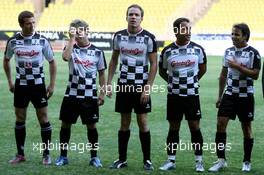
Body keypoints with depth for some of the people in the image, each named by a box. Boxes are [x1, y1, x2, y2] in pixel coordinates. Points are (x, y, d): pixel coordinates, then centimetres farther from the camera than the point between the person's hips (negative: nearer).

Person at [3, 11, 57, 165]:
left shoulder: (42, 40, -6)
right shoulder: (13, 41, -2)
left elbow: (52, 62, 3)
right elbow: (6, 61, 14)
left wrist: (52, 84, -2)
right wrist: (10, 82, 9)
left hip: (38, 84, -2)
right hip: (20, 85, 2)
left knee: (43, 119, -1)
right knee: (20, 119, 7)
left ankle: (46, 154, 8)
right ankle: (20, 154, 16)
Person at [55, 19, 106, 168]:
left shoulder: (97, 52, 0)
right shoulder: (71, 48, 0)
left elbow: (102, 73, 6)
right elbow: (66, 57, -24)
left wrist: (102, 93, 0)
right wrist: (72, 38, -20)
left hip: (90, 96, -1)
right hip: (72, 94, 1)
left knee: (91, 126, 4)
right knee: (66, 124, 4)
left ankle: (94, 157, 15)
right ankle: (63, 156, 16)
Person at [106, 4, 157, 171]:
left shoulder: (149, 38, -7)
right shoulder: (119, 36, 4)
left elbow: (154, 65, -7)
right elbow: (114, 60, 12)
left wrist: (148, 88, -13)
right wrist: (109, 83, 5)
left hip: (141, 86, -3)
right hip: (123, 85, 3)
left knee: (143, 122, -1)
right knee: (124, 122, 8)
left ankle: (147, 159, 8)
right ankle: (122, 159, 14)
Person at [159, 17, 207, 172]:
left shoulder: (198, 49, -1)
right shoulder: (167, 51, -2)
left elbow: (203, 69, 12)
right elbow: (162, 71, 12)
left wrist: (191, 81, 10)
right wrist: (173, 82, 6)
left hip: (192, 94, 0)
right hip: (174, 95, 1)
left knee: (195, 127, 0)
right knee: (174, 128, 7)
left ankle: (199, 161, 8)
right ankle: (171, 160, 14)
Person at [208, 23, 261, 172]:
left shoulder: (253, 53, -8)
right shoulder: (229, 51, 8)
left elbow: (255, 75, -14)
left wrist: (238, 66, -21)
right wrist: (220, 96, 15)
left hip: (245, 95, -4)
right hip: (229, 94, 4)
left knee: (246, 128, 5)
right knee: (221, 124, -7)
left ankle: (247, 162, 16)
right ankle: (221, 160, -1)